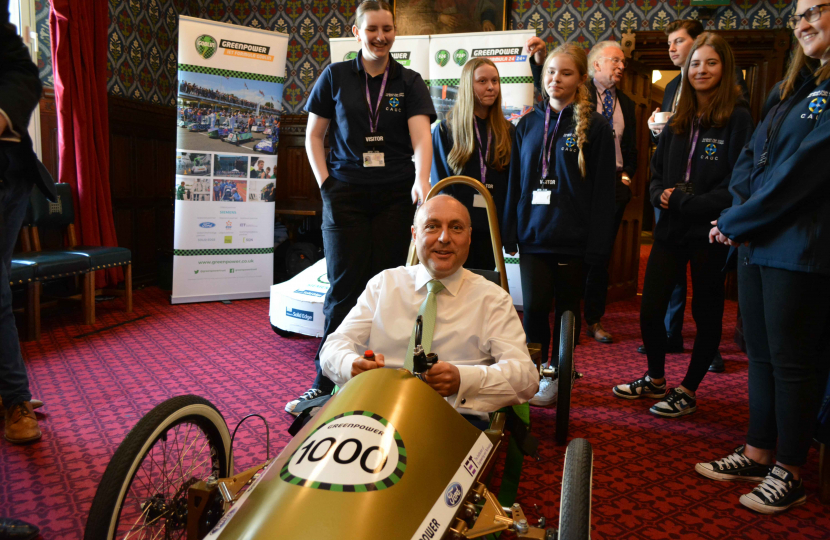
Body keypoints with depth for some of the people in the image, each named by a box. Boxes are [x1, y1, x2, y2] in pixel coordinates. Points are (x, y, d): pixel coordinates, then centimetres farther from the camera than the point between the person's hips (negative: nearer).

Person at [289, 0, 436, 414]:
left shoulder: (409, 82, 8)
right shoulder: (335, 77, 9)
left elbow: (421, 134, -8)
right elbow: (313, 136, 12)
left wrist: (421, 178, -26)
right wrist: (325, 182, -1)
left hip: (396, 196, 1)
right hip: (346, 194, 0)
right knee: (344, 286, -3)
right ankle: (326, 382, 8)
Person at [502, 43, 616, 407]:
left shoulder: (594, 126, 0)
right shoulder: (528, 124, 10)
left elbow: (603, 190, -3)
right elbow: (514, 182, 12)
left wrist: (597, 245, -10)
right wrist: (510, 233, 6)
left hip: (573, 239, -2)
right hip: (534, 236, 2)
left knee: (567, 308, 9)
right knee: (533, 307, -6)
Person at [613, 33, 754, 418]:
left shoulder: (738, 119, -5)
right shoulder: (677, 123, 12)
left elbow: (735, 185, -12)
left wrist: (683, 202, -16)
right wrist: (660, 194, -5)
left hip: (710, 232, -5)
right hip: (671, 228, 5)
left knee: (706, 314, 8)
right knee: (649, 310, 6)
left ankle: (688, 391, 23)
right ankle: (655, 380, 28)